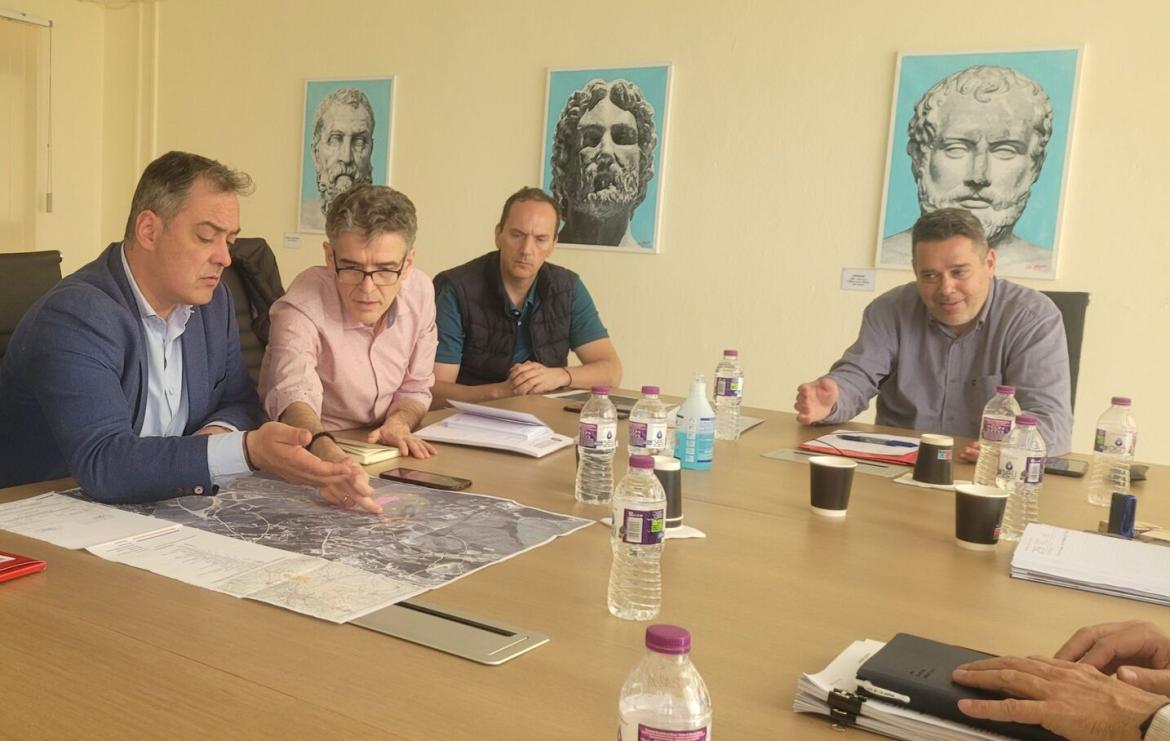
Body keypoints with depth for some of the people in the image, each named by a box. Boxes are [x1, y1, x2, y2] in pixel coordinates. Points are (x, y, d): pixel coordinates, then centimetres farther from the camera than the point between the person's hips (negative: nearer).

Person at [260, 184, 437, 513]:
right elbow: (294, 395, -35)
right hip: (309, 459, -2)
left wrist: (398, 421, -12)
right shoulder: (302, 307, -18)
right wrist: (326, 452, -55)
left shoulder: (420, 291, -2)